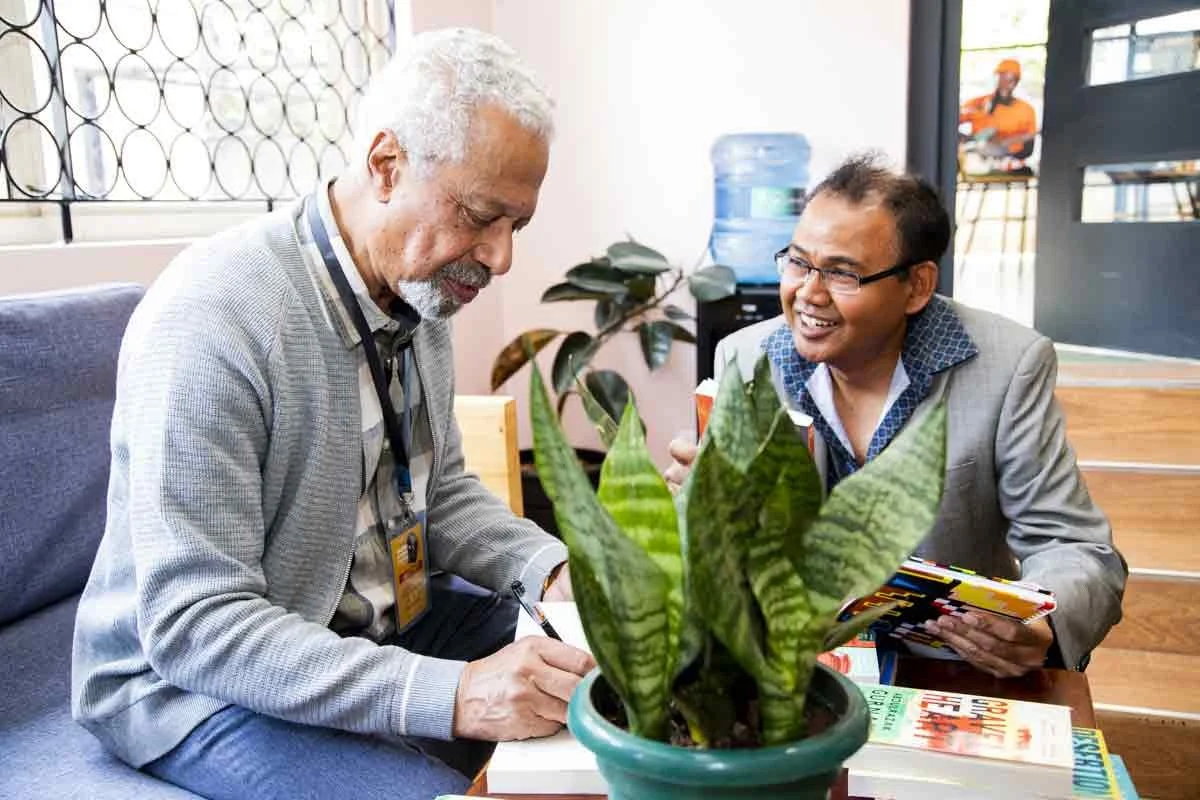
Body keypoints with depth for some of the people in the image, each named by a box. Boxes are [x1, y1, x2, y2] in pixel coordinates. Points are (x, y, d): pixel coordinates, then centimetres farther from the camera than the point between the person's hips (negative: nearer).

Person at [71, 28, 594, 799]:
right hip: (199, 676, -7)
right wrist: (452, 693, -35)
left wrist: (552, 568, -12)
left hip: (382, 626, 7)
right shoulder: (211, 321, -27)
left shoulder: (421, 286, -3)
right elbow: (193, 626, -28)